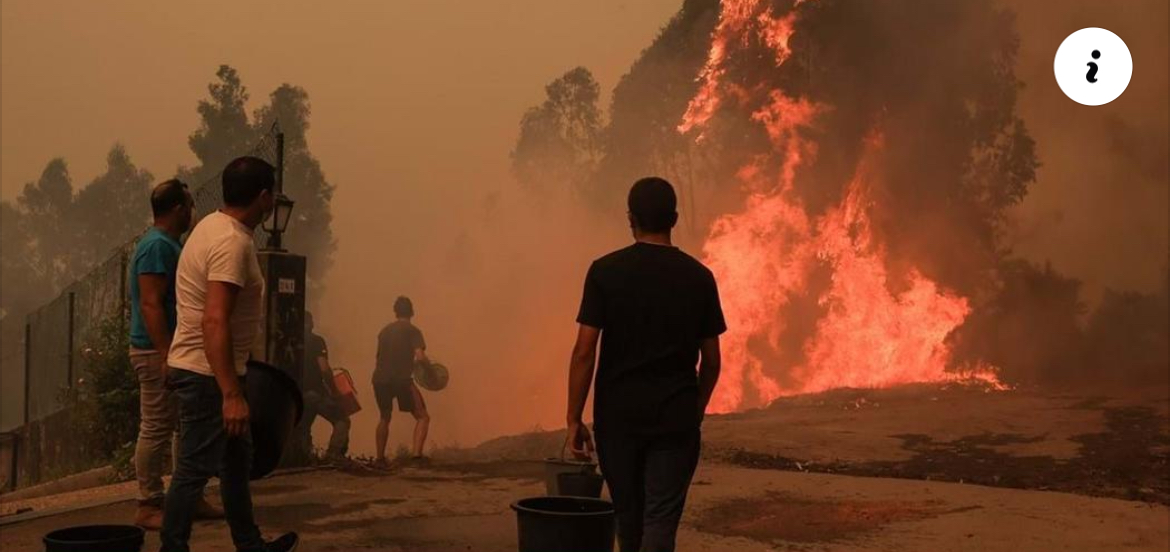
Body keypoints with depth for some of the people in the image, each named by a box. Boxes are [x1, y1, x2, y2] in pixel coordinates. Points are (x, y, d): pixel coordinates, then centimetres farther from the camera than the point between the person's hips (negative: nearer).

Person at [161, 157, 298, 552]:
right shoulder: (232, 242, -22)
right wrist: (231, 393, -33)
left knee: (237, 459, 20)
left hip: (207, 371, 11)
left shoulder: (215, 226, 9)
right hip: (207, 374, -11)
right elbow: (215, 322, -31)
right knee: (195, 470, -4)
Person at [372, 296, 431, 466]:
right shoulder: (412, 331, 0)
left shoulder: (384, 331, 17)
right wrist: (428, 363, 7)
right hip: (401, 379, -5)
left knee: (384, 418, 24)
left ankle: (380, 457, 21)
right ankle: (416, 453, -17)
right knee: (422, 417, 2)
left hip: (380, 378, 5)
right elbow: (420, 357, -13)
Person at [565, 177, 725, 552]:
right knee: (660, 521, -1)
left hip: (617, 414, 0)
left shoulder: (605, 271, -4)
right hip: (675, 416, 0)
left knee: (628, 516, 16)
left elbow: (584, 351, -8)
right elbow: (711, 360, 5)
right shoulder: (698, 277, 1)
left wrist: (574, 419, -2)